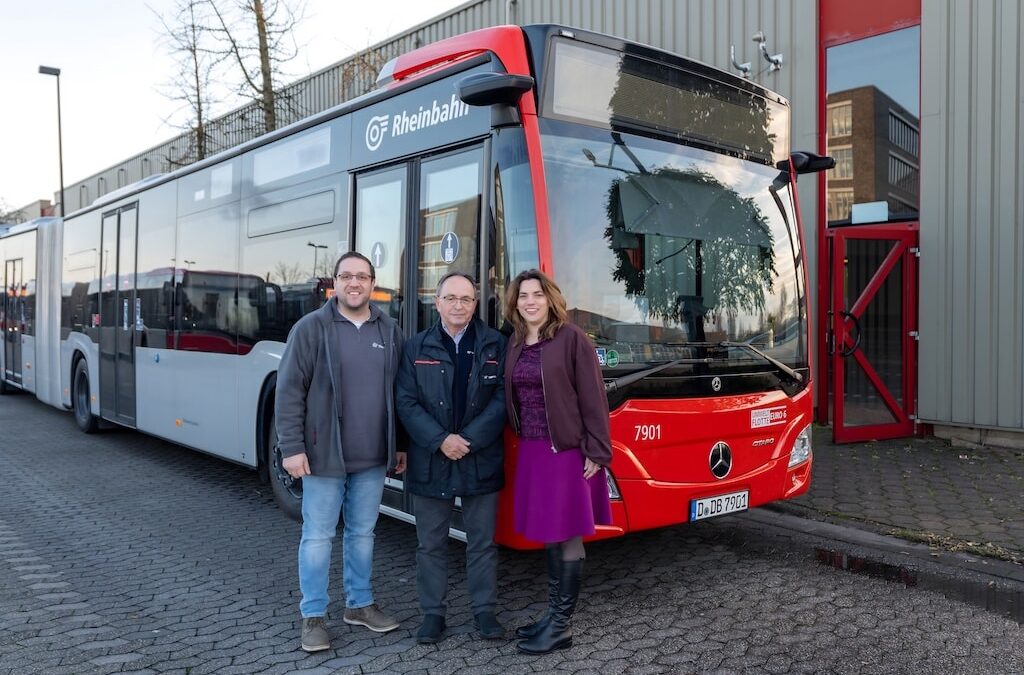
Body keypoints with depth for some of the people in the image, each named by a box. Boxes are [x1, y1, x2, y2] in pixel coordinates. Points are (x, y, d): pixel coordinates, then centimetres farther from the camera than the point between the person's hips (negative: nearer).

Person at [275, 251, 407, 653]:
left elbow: (399, 394, 12)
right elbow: (289, 391, -7)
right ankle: (313, 616, 18)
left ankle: (359, 604, 31)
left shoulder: (389, 331, 7)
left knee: (363, 533, 15)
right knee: (318, 536, 4)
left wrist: (401, 445, 12)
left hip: (373, 458, 4)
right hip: (324, 455, -4)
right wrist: (291, 447, -12)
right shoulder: (311, 328, -6)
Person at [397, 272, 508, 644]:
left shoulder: (496, 345, 1)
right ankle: (433, 612, 24)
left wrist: (469, 439, -14)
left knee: (482, 541, 10)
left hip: (481, 462, 0)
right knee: (431, 543, 10)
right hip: (429, 463, 1)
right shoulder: (416, 348, 3)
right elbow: (406, 403, -3)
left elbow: (501, 399, -4)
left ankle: (484, 610, 24)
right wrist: (439, 441, -15)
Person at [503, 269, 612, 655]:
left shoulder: (571, 339, -9)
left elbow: (593, 399, -11)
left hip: (567, 449, -6)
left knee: (566, 536, 2)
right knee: (549, 535, 15)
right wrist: (522, 440, 8)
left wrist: (597, 451, -13)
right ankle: (554, 615, 28)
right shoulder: (515, 344, 9)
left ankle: (561, 627, 11)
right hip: (531, 450, 7)